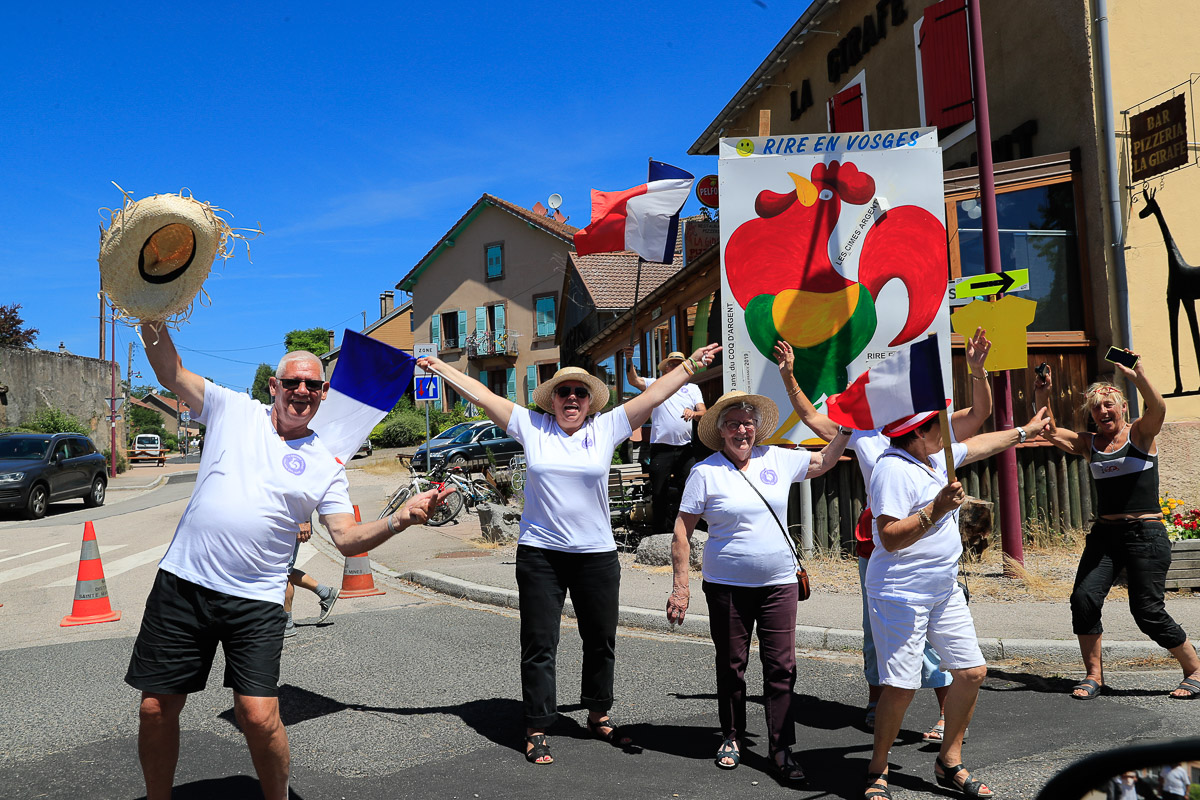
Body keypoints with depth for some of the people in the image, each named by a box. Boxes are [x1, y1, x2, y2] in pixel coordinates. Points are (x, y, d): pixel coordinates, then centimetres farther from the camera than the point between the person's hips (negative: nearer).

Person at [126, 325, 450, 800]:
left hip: (255, 600, -1)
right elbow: (170, 373, 6)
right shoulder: (234, 410, 8)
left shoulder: (326, 466, 5)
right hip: (182, 583, 1)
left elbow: (348, 539, -2)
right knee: (156, 709, 8)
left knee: (259, 717, -10)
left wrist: (400, 520, -19)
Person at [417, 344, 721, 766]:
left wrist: (691, 363, 6)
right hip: (540, 553, -1)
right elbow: (482, 395, 3)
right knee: (539, 644, 4)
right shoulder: (531, 427, 1)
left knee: (601, 640, 14)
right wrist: (440, 367, 4)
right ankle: (536, 729, 17)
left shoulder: (606, 428, 2)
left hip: (597, 554, 2)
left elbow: (654, 396, 4)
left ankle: (598, 715, 35)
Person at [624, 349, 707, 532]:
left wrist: (694, 413, -16)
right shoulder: (656, 384, 10)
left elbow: (703, 412, 6)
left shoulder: (692, 388, 16)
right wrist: (629, 361, -22)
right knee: (660, 494, 2)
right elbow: (634, 381, -6)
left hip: (685, 449, 2)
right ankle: (661, 534, 12)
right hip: (661, 449, -2)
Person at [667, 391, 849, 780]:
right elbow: (682, 530, -6)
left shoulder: (777, 459, 4)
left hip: (779, 583, 3)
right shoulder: (706, 472, -7)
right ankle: (731, 738, 29)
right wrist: (680, 587, -8)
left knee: (782, 666, 1)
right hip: (727, 585, -2)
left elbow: (822, 462, 21)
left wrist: (846, 429, 9)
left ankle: (782, 748, 11)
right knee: (731, 665, 11)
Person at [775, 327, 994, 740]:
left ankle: (950, 714, 9)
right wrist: (789, 377, 6)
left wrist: (977, 370, -24)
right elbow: (812, 417, 12)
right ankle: (875, 701, 33)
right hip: (874, 543, 4)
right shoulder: (863, 434, 7)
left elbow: (980, 412, -10)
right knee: (875, 628, 15)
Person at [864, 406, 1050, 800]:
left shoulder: (936, 456, 9)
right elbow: (890, 538, -25)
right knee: (901, 687, -8)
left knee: (972, 672, 9)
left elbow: (977, 445, 30)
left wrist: (1024, 431, 40)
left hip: (944, 589, 10)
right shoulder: (893, 469, -20)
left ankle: (949, 763, 25)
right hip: (900, 594, -10)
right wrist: (936, 510, -31)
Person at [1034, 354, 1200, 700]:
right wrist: (1041, 399, -11)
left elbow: (1158, 408, -20)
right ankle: (1094, 674, 6)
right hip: (1104, 533, 5)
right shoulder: (1089, 444, 11)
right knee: (1083, 598, -9)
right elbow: (1050, 432, 2)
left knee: (1148, 611, -6)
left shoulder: (1139, 434, 0)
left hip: (1145, 534, -4)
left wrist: (1137, 374, -31)